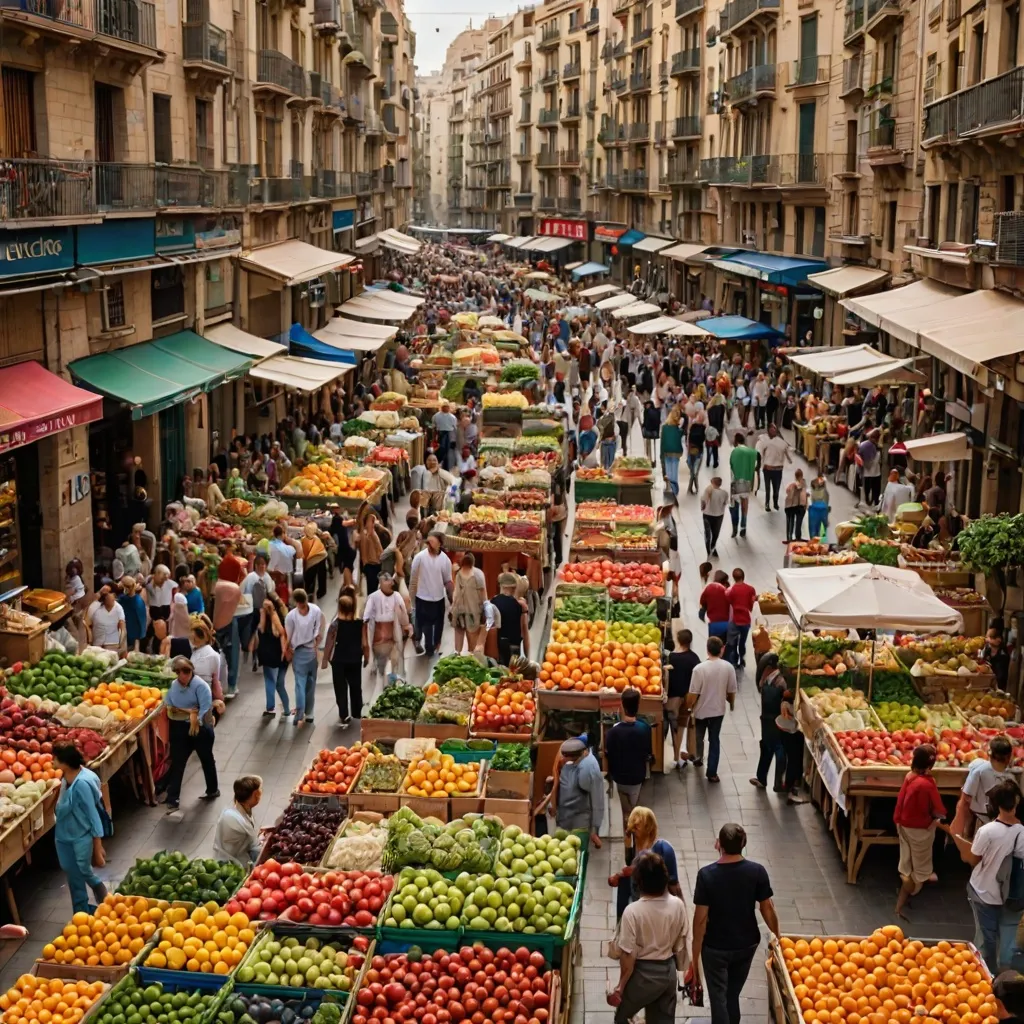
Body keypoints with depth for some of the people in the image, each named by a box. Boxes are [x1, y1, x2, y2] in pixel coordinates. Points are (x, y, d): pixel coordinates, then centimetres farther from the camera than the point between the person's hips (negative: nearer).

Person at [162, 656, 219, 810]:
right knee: (177, 762, -1)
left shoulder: (200, 685, -16)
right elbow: (169, 708, -2)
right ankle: (172, 798, -1)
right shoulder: (173, 686, 1)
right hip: (180, 729, 4)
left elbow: (205, 709, -23)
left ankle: (212, 790, 33)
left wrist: (195, 720, -24)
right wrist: (189, 712, -14)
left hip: (201, 728, -4)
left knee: (207, 759, 14)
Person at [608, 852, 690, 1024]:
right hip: (668, 971, 5)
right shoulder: (678, 905, -10)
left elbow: (628, 955, -17)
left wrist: (621, 986, -5)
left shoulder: (633, 911, -23)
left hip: (644, 974, -5)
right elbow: (681, 943, 3)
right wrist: (682, 967, 21)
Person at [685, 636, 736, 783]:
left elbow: (693, 693, -18)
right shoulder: (728, 667, -14)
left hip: (701, 710, -2)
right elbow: (731, 691, -4)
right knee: (714, 740, 12)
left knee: (699, 737, 24)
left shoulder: (700, 668, -23)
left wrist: (688, 707, -1)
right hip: (718, 710, 2)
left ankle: (699, 758, 44)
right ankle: (712, 773, 13)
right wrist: (732, 704, 17)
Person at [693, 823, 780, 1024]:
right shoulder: (757, 871, -15)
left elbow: (701, 918, -18)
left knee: (719, 998, 10)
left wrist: (695, 954, -8)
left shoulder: (706, 874, -22)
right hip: (746, 944, 3)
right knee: (733, 995, 23)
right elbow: (767, 907, -5)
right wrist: (777, 936, 13)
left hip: (715, 947, -3)